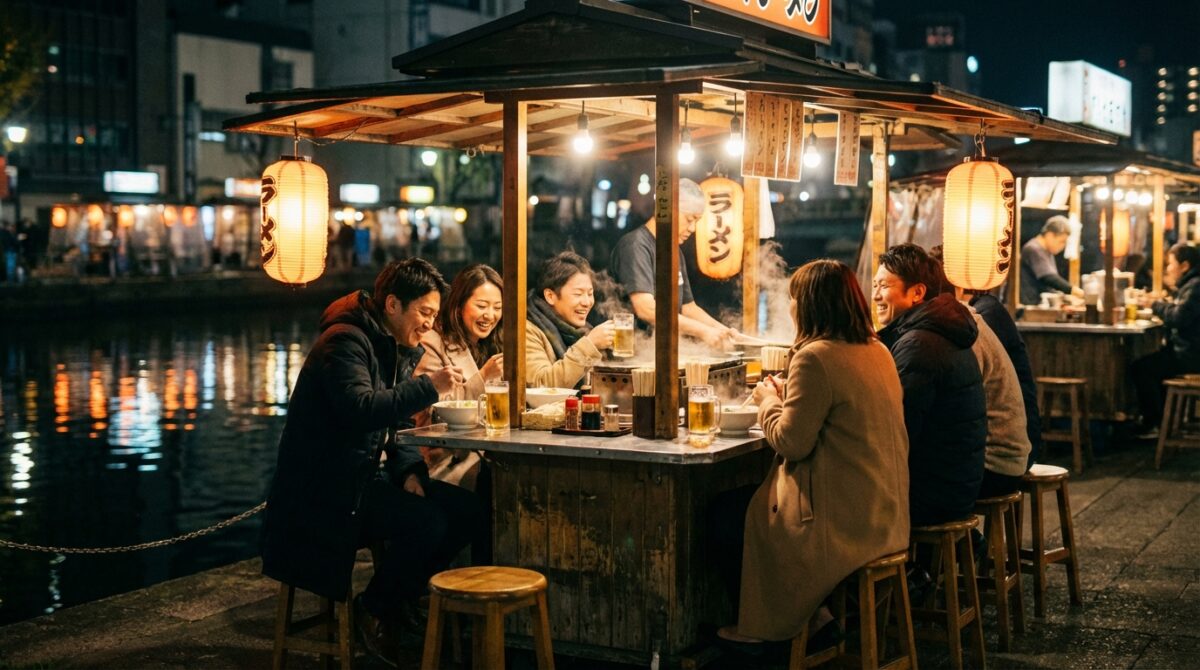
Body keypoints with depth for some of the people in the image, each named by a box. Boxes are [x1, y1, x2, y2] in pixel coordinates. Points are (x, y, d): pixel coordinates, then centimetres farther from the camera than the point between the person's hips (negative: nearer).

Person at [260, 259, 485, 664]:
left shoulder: (400, 349, 14)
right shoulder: (345, 342, -16)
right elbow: (360, 409, -33)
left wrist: (410, 470, 1)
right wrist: (428, 388, -32)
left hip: (362, 478, 9)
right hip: (323, 491, -9)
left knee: (467, 511, -6)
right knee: (426, 522, -27)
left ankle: (401, 597, 8)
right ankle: (375, 611, -4)